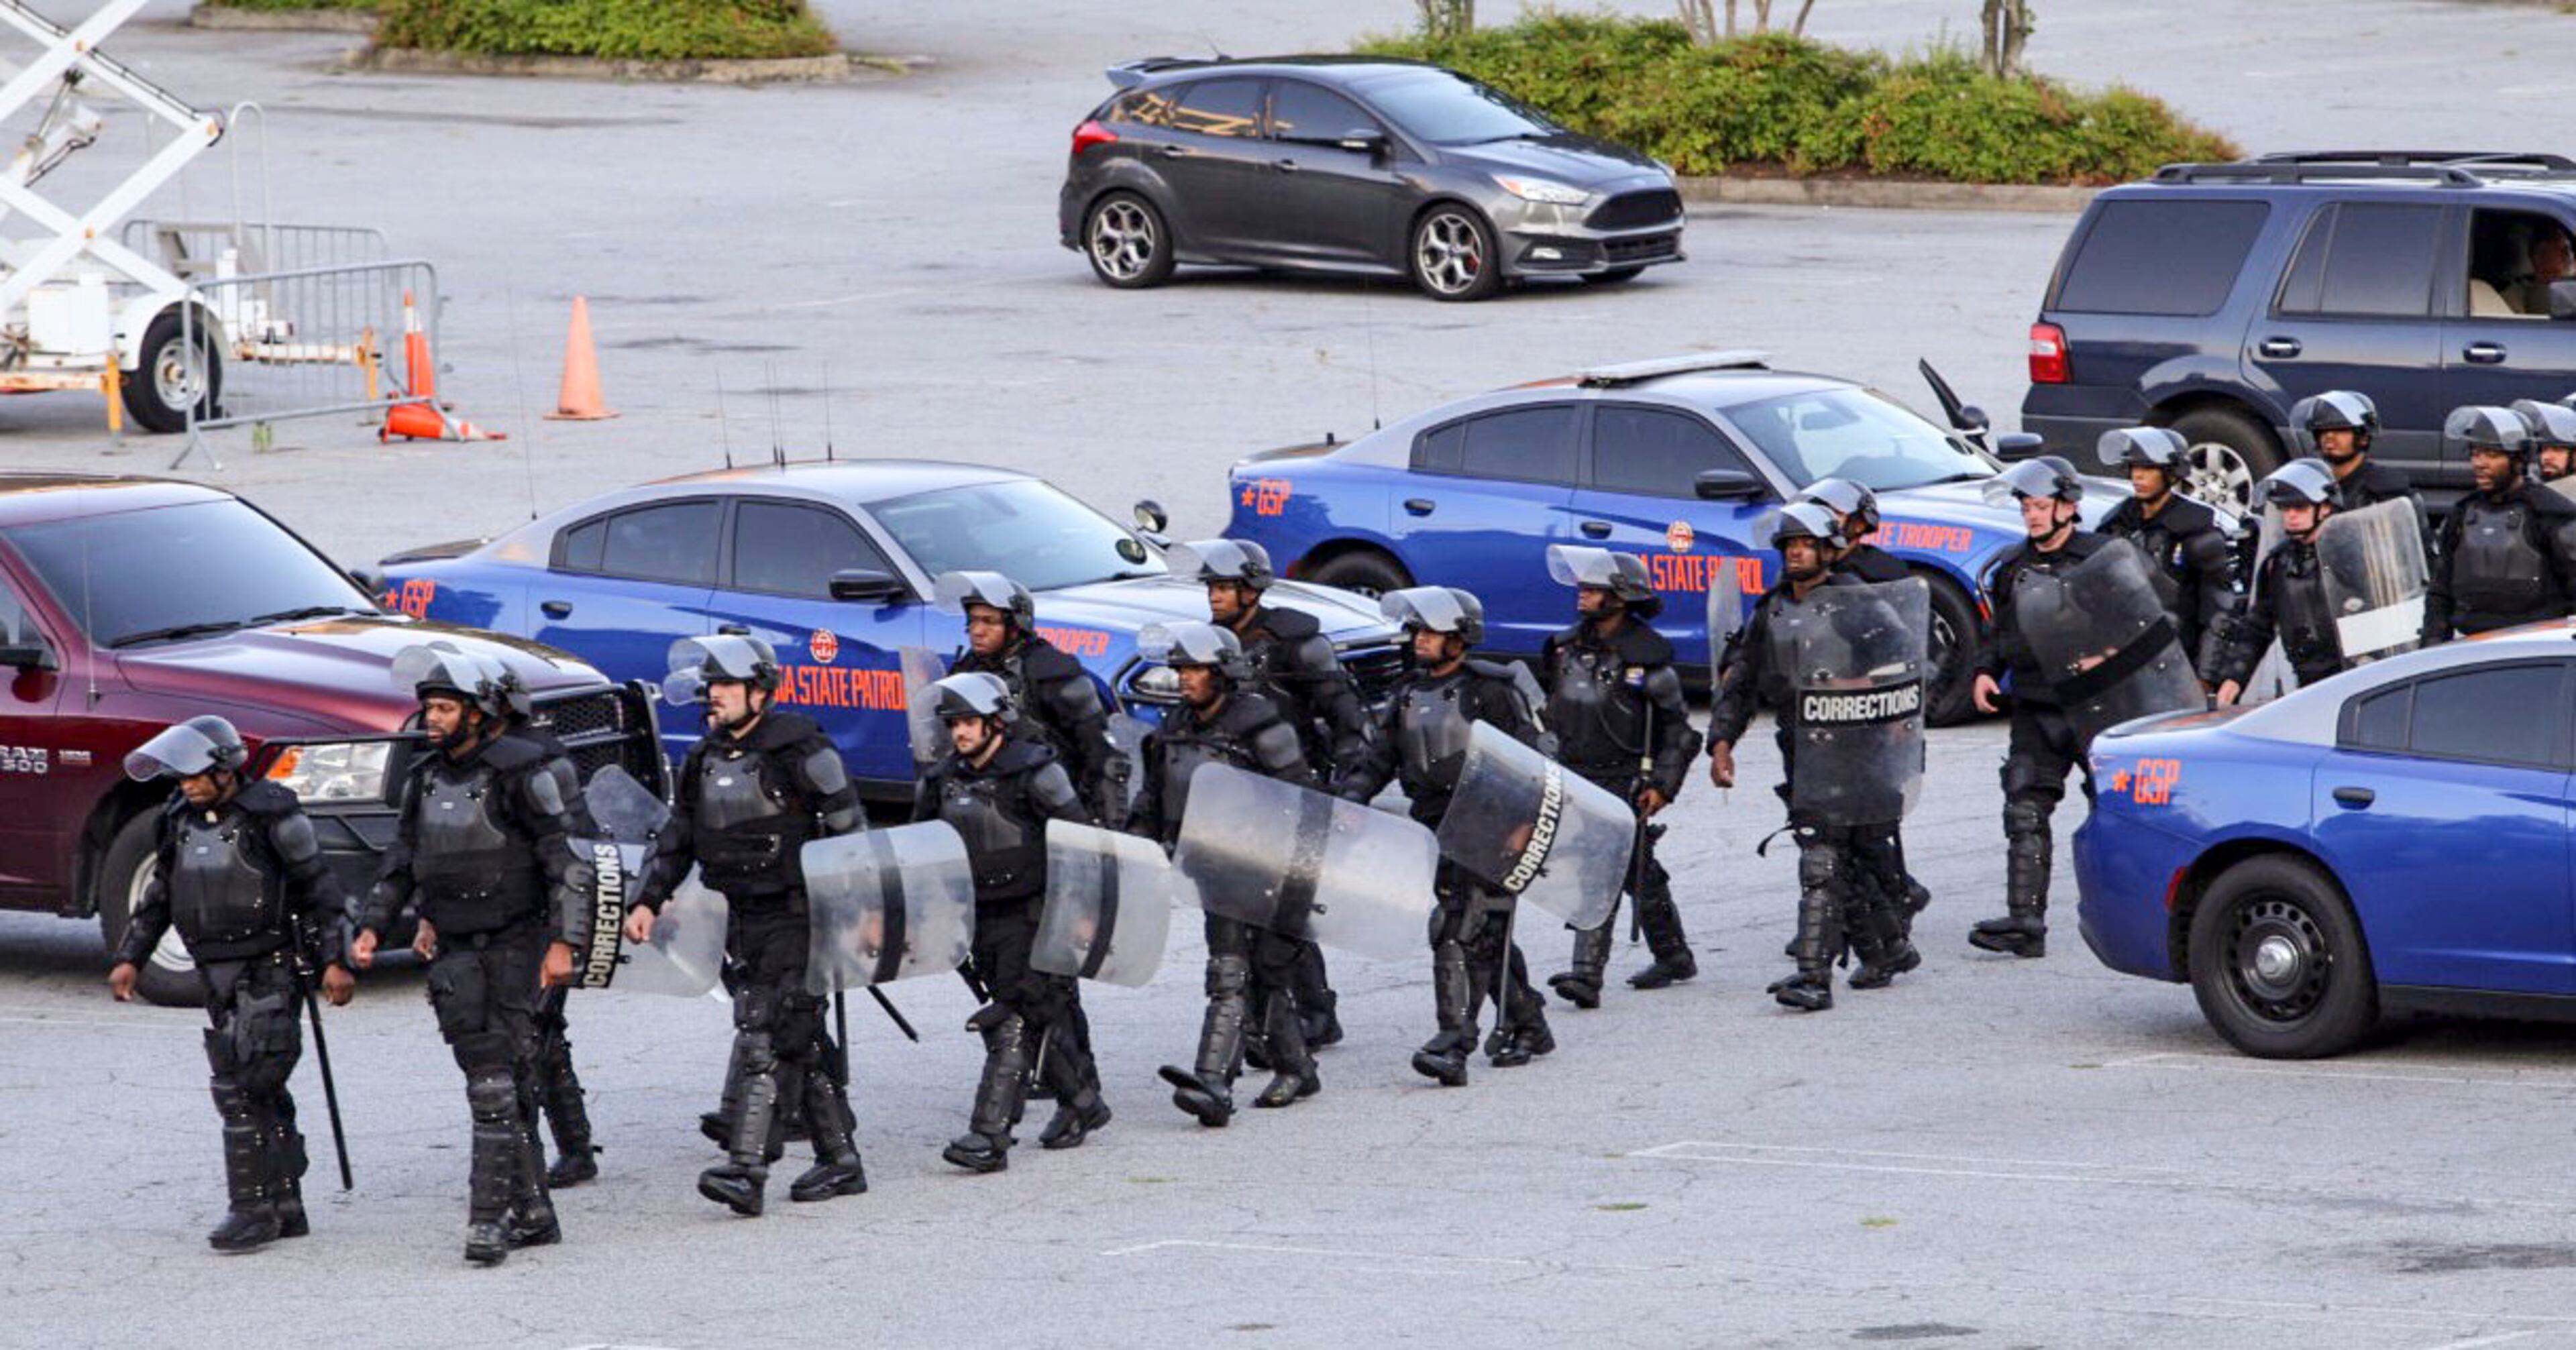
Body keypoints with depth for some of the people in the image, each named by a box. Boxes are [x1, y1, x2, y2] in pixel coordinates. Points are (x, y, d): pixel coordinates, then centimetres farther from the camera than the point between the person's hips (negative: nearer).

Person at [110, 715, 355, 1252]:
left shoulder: (270, 816, -10)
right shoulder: (180, 820, 10)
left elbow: (319, 888, -6)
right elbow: (159, 896, 19)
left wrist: (334, 960, -10)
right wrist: (130, 958, 12)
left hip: (269, 971, -7)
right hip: (217, 975, 7)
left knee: (240, 1086, -14)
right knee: (262, 1091, 9)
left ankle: (253, 1209, -12)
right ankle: (285, 1208, 15)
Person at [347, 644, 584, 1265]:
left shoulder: (520, 772, -9)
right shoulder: (425, 779, 11)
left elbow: (561, 858, -10)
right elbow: (401, 863, 14)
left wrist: (562, 941, -15)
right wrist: (371, 927, 1)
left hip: (515, 945, -6)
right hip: (456, 952, 6)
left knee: (499, 1080, -12)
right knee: (491, 1079, 6)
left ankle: (490, 1216, -16)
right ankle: (532, 1212, 13)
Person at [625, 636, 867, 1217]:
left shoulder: (799, 751, -11)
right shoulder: (705, 759, 11)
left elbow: (847, 828, -10)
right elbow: (677, 838, 19)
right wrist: (648, 901, 8)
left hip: (798, 915, -8)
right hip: (746, 921, 8)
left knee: (764, 1041, -16)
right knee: (802, 1042, 13)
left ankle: (746, 1169, -22)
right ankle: (840, 1162, 21)